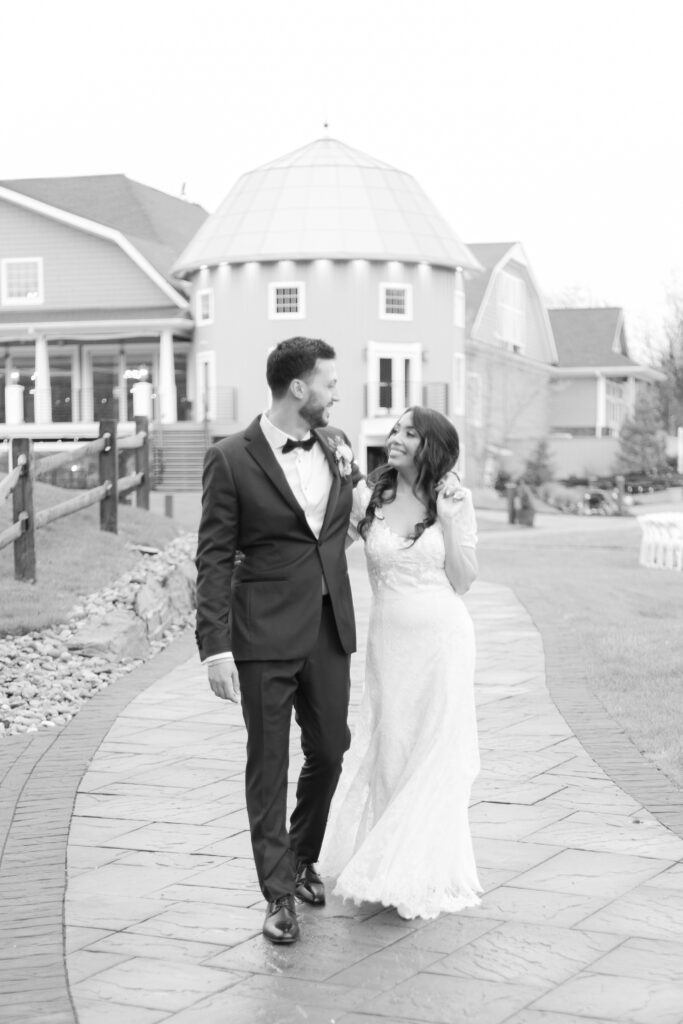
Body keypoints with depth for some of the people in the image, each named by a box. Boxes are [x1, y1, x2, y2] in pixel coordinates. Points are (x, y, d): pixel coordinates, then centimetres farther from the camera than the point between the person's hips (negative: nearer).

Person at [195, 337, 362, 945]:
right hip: (265, 636, -5)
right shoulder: (231, 459, -8)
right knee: (268, 763, 3)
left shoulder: (337, 445, 6)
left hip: (329, 630, 5)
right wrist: (215, 647, -15)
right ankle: (279, 893, 13)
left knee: (329, 751, 14)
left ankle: (302, 858, 37)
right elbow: (214, 559, -9)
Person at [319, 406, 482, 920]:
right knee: (385, 752, 8)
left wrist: (449, 519, -15)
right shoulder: (369, 497, 0)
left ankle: (426, 873, 19)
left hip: (442, 640, -2)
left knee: (435, 755, 5)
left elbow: (463, 581, -4)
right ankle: (385, 864, 25)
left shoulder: (455, 499, -4)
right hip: (388, 640, 2)